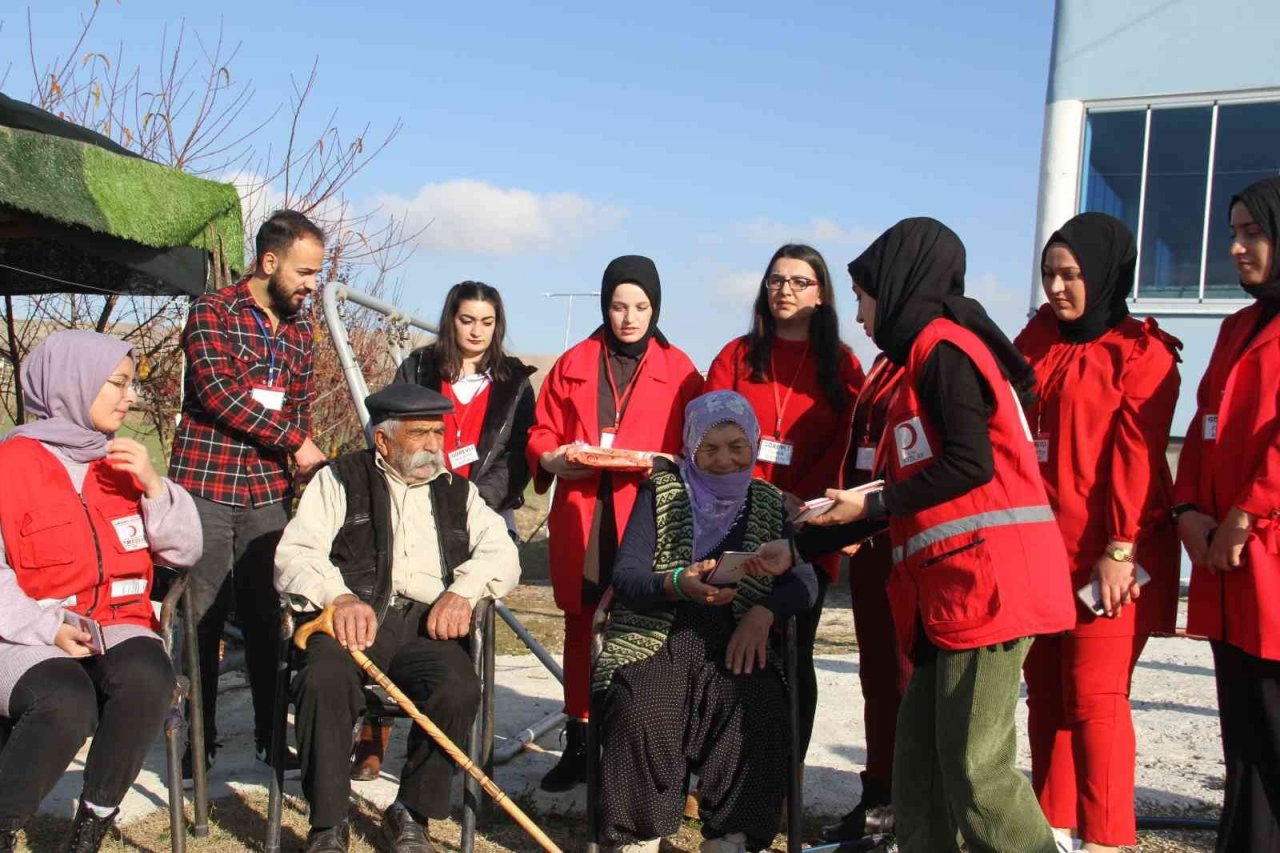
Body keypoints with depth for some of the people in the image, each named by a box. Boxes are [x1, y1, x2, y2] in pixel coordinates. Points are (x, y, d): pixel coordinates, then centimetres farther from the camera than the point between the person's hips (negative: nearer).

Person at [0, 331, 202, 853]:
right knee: (68, 703, -35)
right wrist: (46, 627, -19)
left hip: (117, 628, 4)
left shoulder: (123, 463, 14)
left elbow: (185, 552, 12)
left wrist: (153, 485, -2)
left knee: (147, 676, -30)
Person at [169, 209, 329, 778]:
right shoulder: (212, 312, -5)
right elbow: (218, 392, -16)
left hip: (268, 492, 4)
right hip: (205, 486, -4)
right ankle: (200, 740, 15)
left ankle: (270, 736, 17)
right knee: (203, 618, 2)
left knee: (266, 618, 7)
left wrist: (301, 448, 3)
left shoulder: (299, 330, 13)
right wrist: (295, 442, -13)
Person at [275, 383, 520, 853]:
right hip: (350, 619, -2)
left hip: (428, 624, 2)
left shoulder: (458, 491, 24)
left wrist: (463, 590, -9)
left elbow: (502, 553, 12)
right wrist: (340, 597, -18)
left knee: (459, 689, -28)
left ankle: (410, 814, -7)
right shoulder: (340, 479, 14)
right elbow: (295, 554, 1)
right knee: (324, 681, -33)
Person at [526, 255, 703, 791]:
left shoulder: (678, 370, 7)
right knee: (580, 628, 9)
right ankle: (578, 746, 20)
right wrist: (551, 459, -9)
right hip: (581, 518, 2)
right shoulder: (574, 364, 12)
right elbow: (542, 433, 12)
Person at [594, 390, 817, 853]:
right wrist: (679, 584, -24)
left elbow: (804, 580, 7)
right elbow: (625, 576, -2)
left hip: (734, 645, 1)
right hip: (654, 640, -1)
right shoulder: (661, 491, 8)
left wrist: (764, 612, -15)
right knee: (642, 712, -31)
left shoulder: (770, 503, 15)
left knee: (757, 709, -30)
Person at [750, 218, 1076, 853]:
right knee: (920, 763, 12)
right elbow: (908, 498, 24)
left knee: (974, 766, -8)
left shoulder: (944, 345, -5)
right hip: (949, 589, 10)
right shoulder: (926, 360, 23)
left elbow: (971, 463, -19)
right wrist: (797, 549, 24)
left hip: (985, 579, -10)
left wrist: (870, 503, -7)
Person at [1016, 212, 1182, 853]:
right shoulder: (1037, 343, 14)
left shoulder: (1140, 352, -4)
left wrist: (1121, 548, -16)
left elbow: (1136, 456, -11)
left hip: (1106, 556, -6)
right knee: (1046, 695, 9)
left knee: (1094, 697, -6)